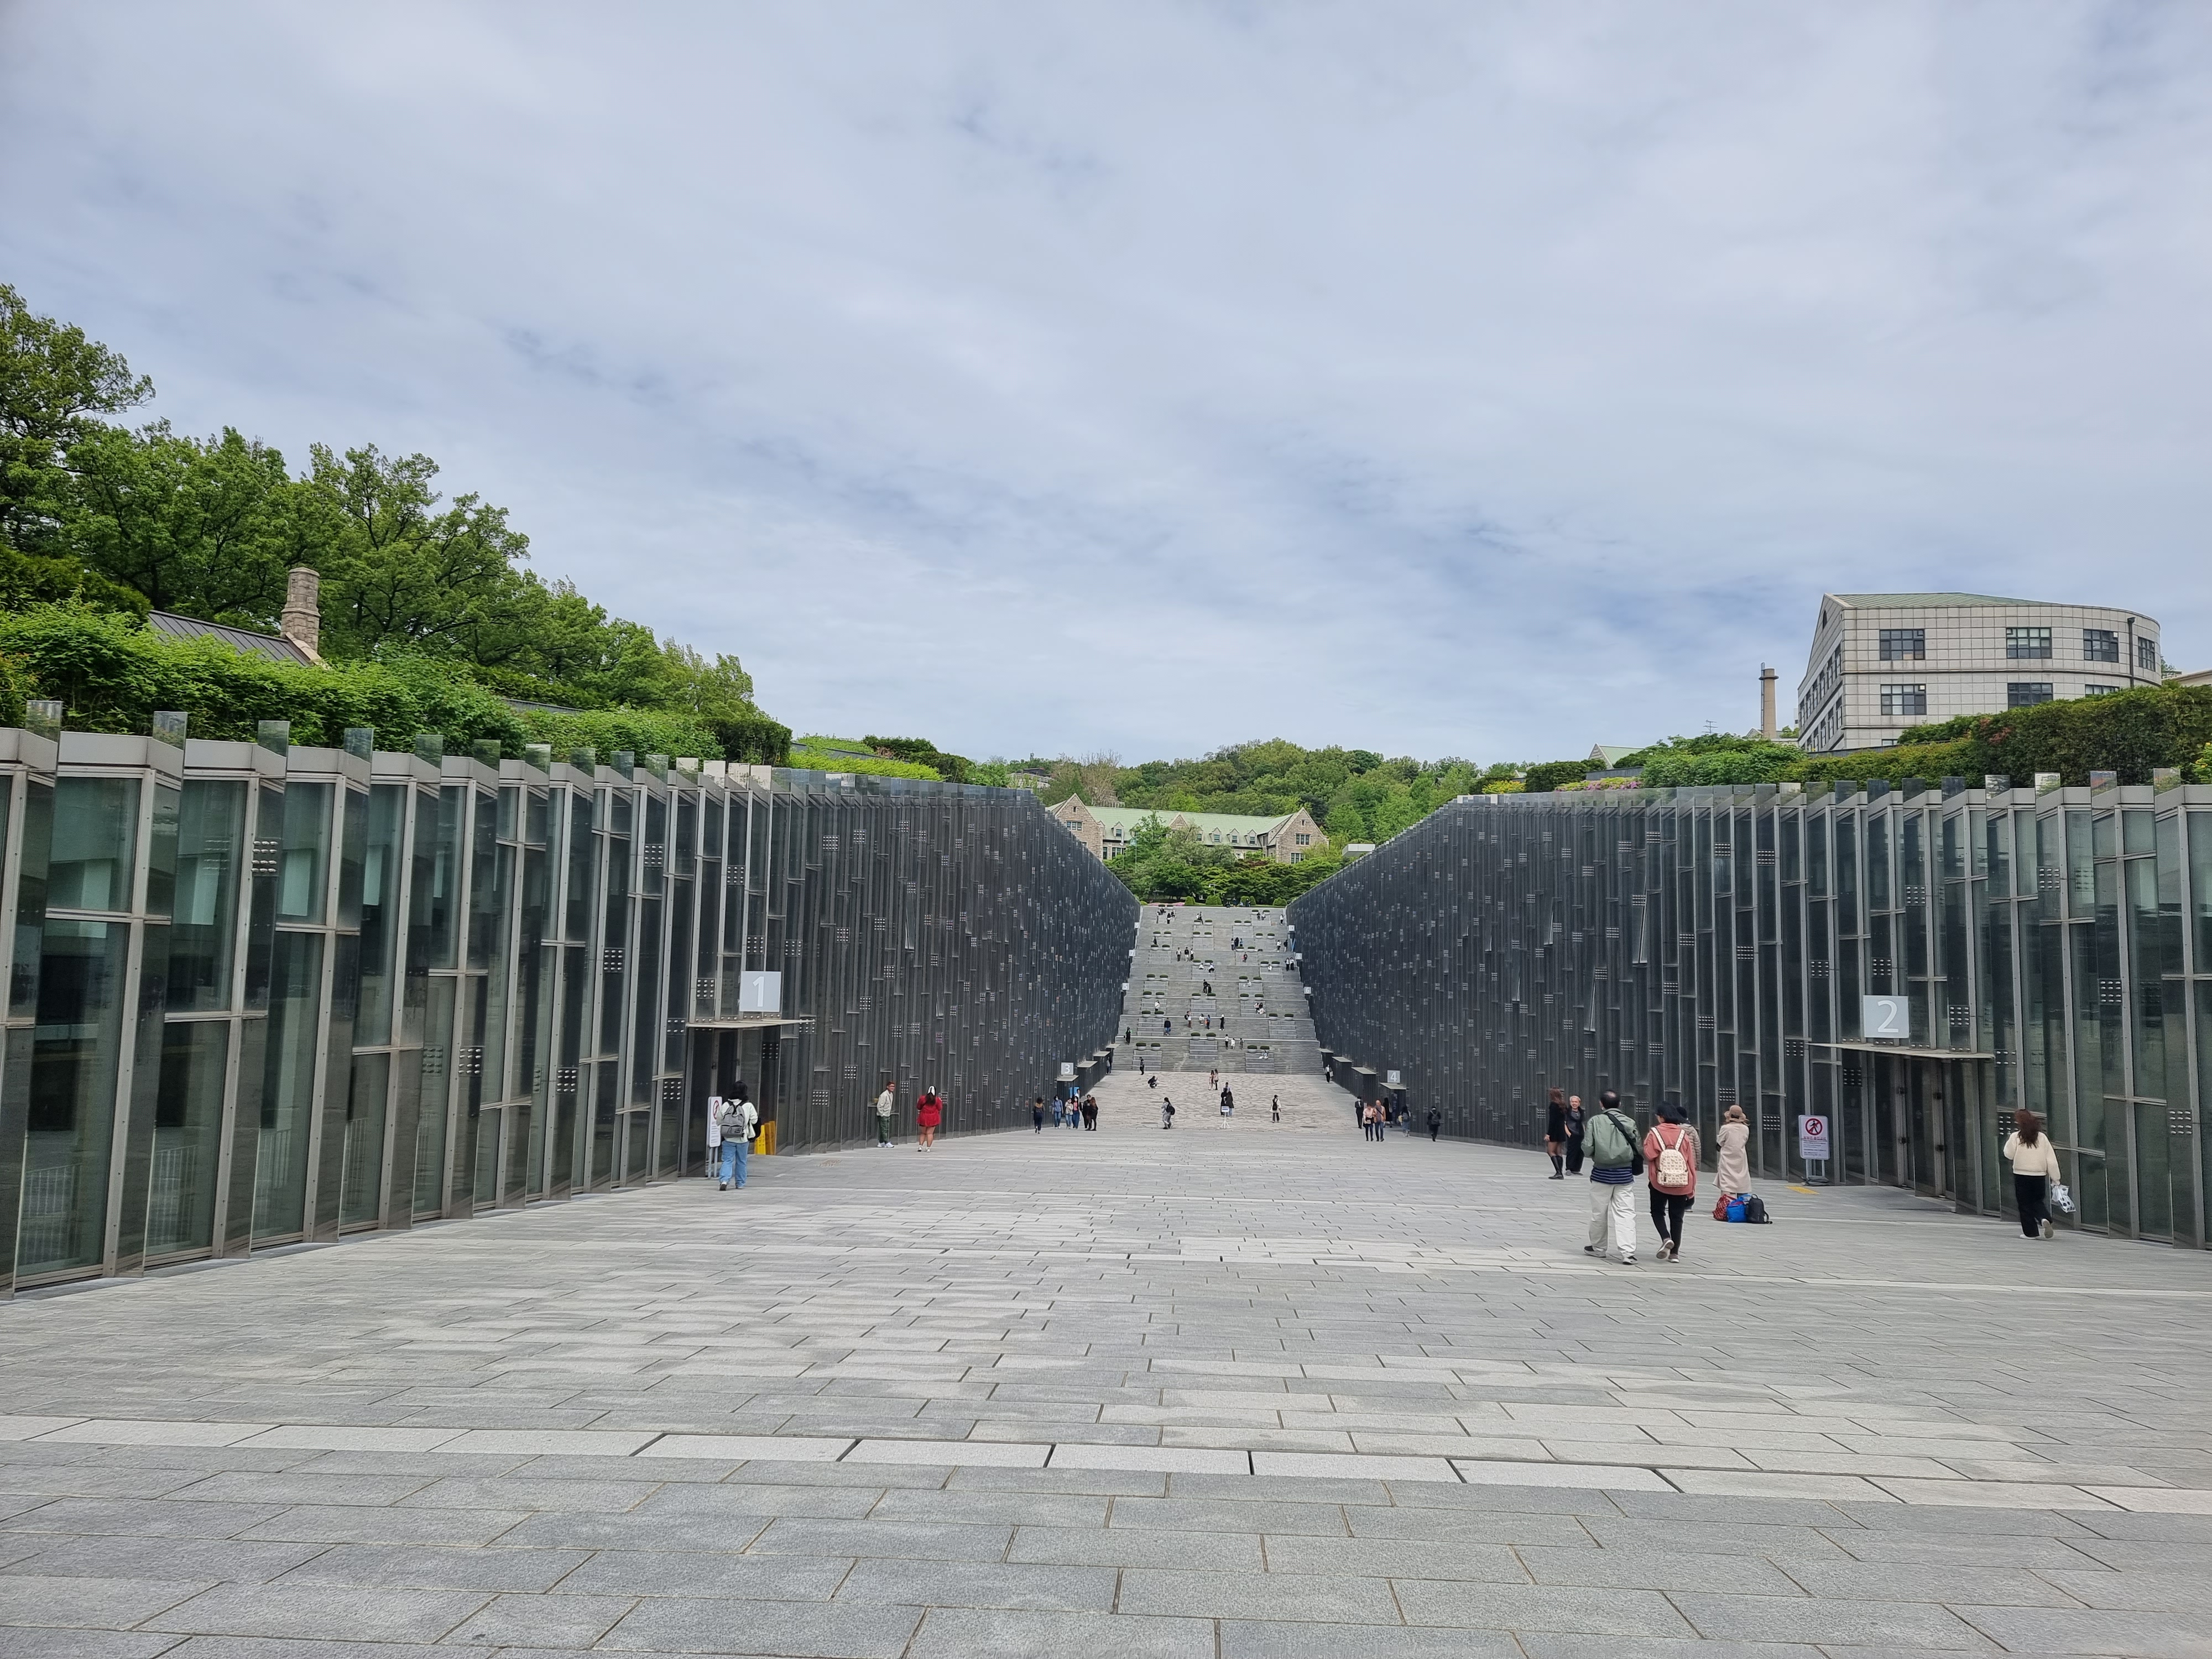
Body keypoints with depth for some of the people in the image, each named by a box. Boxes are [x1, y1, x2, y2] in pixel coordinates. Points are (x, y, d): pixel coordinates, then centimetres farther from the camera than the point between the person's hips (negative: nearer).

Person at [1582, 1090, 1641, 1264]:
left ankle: (1598, 1248, 28)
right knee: (1626, 1214, 1)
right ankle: (1628, 1252, -9)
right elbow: (1638, 1150, -1)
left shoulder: (1595, 1121, -7)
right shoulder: (1630, 1122, -2)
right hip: (1625, 1174, 1)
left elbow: (1587, 1149, -10)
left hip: (1602, 1174, -1)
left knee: (1599, 1213, 14)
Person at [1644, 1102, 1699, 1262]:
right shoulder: (1684, 1134, 1)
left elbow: (1649, 1154, -18)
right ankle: (1675, 1253, 10)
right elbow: (1691, 1161, 2)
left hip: (1659, 1181, -3)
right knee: (1677, 1217, 11)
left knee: (1657, 1212, 15)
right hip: (1682, 1183, 3)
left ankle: (1666, 1238, -10)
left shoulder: (1655, 1133, -8)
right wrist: (1692, 1186, 7)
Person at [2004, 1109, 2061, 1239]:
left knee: (2025, 1205, 7)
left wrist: (2008, 1141, 14)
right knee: (2038, 1201, 17)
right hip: (2040, 1175, 3)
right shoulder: (2042, 1137, 1)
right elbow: (2051, 1159, 2)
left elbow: (2009, 1155, -1)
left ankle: (2030, 1232, 7)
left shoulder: (2016, 1137, -8)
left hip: (2021, 1175, -3)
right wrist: (2056, 1178, 7)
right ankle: (2045, 1219, -11)